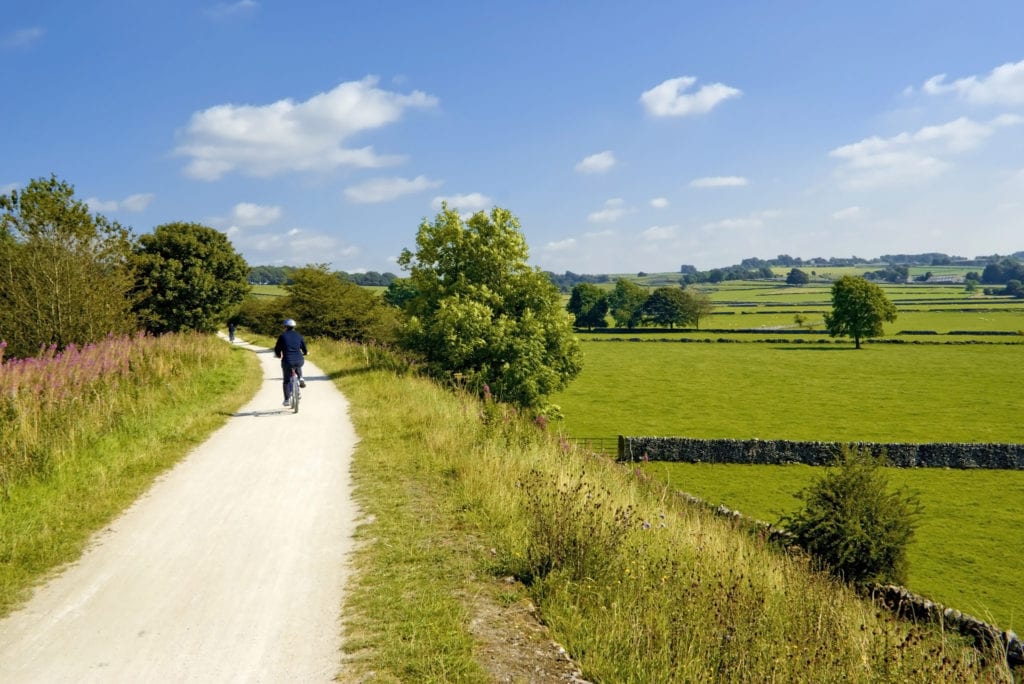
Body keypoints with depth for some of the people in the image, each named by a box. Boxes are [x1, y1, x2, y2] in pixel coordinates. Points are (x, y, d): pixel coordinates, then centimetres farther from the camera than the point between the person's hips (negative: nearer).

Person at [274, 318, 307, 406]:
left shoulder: (282, 336, 0)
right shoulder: (299, 336, 7)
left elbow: (277, 350, 4)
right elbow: (305, 351, 10)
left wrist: (279, 355, 26)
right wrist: (305, 353, 34)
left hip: (287, 362, -2)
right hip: (299, 361, 2)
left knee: (287, 381, 17)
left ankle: (287, 400, 15)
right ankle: (300, 379, 23)